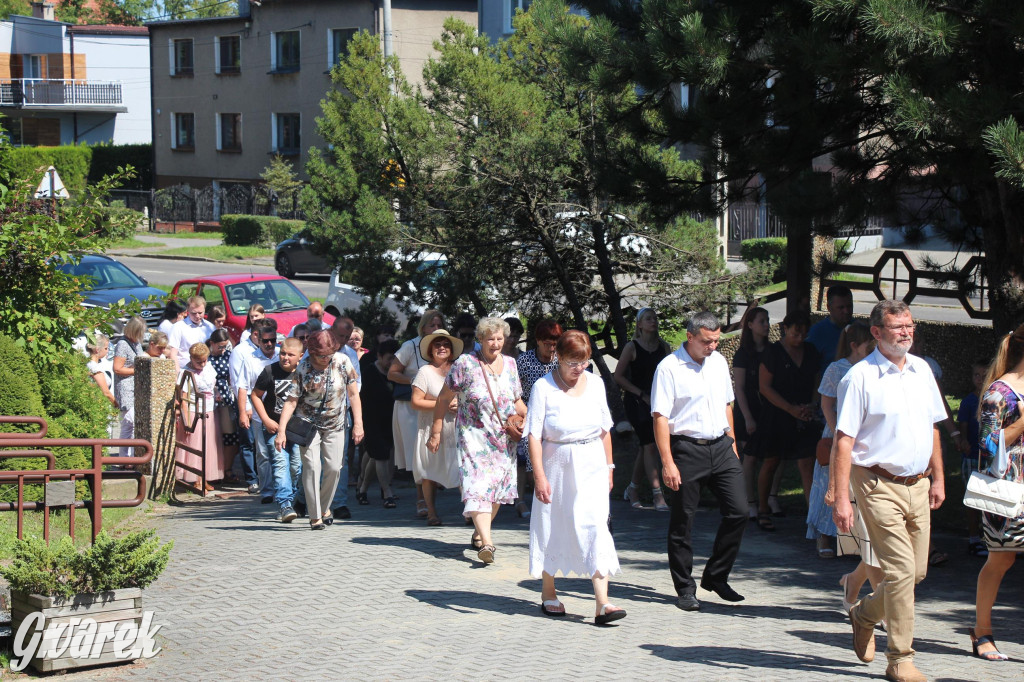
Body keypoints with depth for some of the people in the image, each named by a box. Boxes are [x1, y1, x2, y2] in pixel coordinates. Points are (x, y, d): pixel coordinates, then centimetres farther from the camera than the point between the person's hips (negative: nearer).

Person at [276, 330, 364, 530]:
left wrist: (358, 424, -7)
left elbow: (353, 394, -2)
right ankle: (315, 516, -9)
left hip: (335, 425, 2)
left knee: (333, 467, -2)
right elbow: (291, 401, -14)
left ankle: (325, 507, 21)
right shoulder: (302, 369, -14)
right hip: (308, 424, -2)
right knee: (311, 466, -12)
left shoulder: (342, 362, -8)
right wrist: (281, 430, -21)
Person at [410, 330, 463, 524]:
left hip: (456, 428, 3)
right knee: (430, 472, -1)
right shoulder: (425, 372, 1)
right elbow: (415, 402, -6)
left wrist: (460, 404, 0)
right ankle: (431, 512, 9)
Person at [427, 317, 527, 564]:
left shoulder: (510, 364, 9)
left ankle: (479, 533, 25)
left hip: (504, 439, 5)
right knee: (478, 487, -17)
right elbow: (444, 399, -1)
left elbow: (517, 402, 18)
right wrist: (435, 432, -3)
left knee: (498, 488, 6)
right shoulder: (465, 363, -5)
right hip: (474, 436, -5)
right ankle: (486, 542, -27)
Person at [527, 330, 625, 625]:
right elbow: (534, 436, -11)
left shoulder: (595, 383, 5)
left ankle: (602, 603, -14)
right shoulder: (544, 387, -8)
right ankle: (548, 594, 28)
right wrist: (539, 476, -16)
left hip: (592, 468, 2)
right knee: (552, 530, 9)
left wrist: (608, 467, 13)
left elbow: (605, 429, 13)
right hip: (557, 466, -2)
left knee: (596, 528, -9)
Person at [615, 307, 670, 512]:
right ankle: (657, 494, -17)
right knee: (650, 444, -14)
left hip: (657, 401, 5)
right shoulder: (632, 347, -4)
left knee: (646, 446, 9)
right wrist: (642, 394, -10)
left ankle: (632, 489, 25)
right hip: (636, 402, -5)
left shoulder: (664, 347, 9)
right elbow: (618, 376, -5)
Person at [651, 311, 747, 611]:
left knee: (738, 512, -1)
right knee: (682, 522, 2)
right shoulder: (669, 367, -9)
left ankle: (715, 577, 16)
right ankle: (685, 589, 14)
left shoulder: (719, 362, 12)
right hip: (687, 449, -6)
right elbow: (660, 417, -12)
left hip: (721, 447, 6)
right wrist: (667, 463, -17)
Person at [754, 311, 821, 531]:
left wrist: (811, 406, -2)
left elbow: (816, 382, 17)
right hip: (776, 417, -3)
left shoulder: (810, 351, 8)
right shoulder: (773, 352, -6)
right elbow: (764, 386, -9)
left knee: (807, 465, -6)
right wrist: (792, 409, -14)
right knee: (770, 463, 8)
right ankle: (762, 511, 23)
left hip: (804, 418, 3)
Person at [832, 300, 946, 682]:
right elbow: (844, 440, -12)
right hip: (879, 485, -7)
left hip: (918, 485, 7)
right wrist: (841, 498, -17)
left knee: (917, 571, 9)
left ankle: (864, 615, 35)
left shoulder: (921, 370, 10)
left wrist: (938, 478, 17)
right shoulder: (860, 377, -9)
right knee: (901, 569, -11)